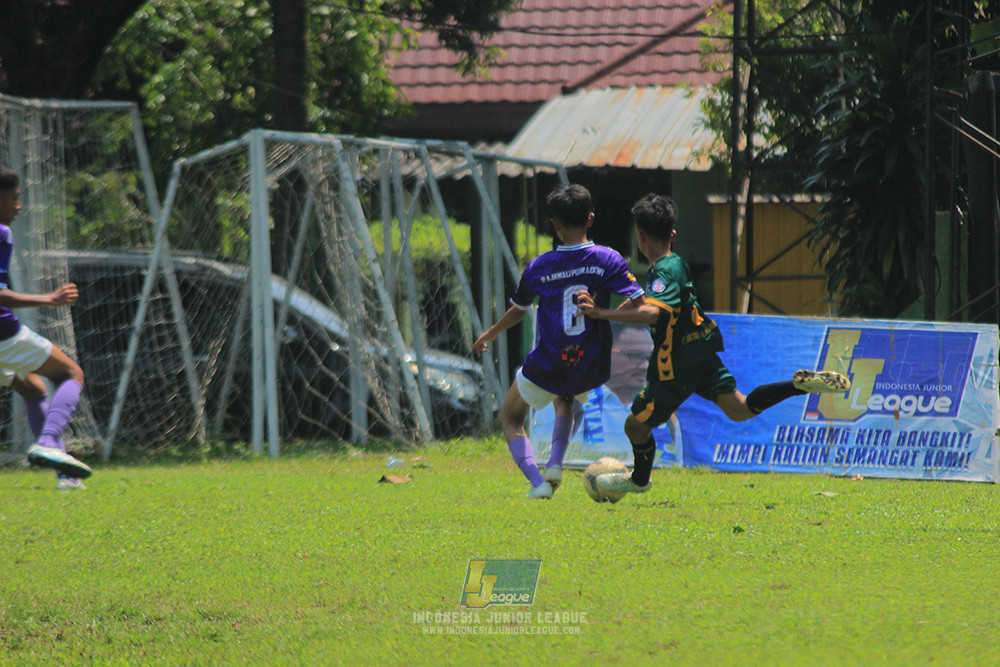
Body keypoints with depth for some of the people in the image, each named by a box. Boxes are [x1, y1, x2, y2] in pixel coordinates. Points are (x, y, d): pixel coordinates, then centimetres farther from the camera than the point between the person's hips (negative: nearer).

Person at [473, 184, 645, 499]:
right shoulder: (608, 260, -8)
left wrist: (489, 335, 30)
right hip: (591, 368, 2)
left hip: (547, 366, -2)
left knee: (511, 419, 21)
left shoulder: (538, 267, -5)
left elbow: (517, 311, 11)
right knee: (564, 398, 38)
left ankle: (537, 481, -3)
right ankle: (555, 464, 15)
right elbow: (639, 305, -14)